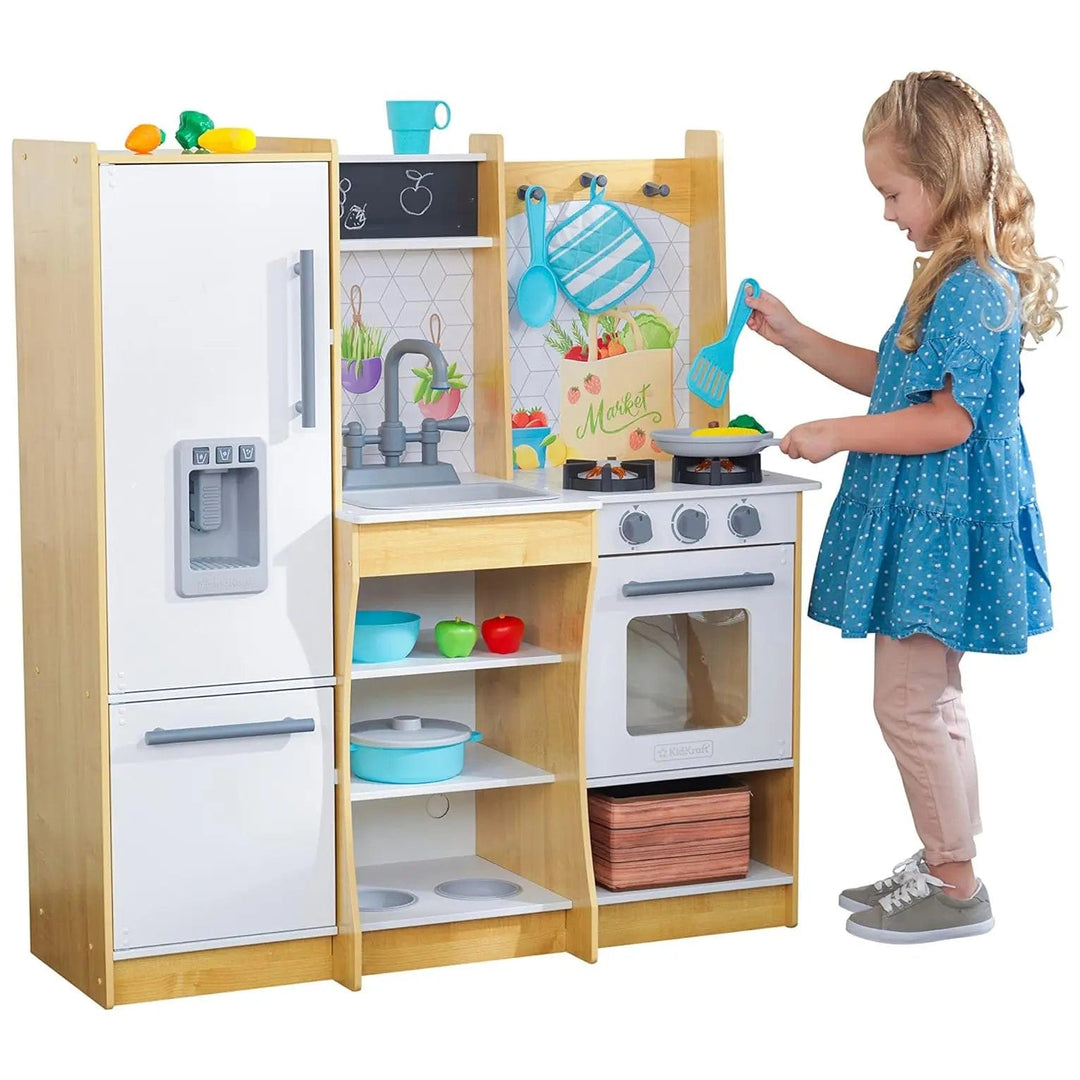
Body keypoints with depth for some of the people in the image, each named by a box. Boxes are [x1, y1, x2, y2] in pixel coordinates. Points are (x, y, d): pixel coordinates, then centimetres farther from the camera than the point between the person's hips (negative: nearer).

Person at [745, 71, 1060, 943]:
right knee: (931, 700, 18)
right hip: (923, 523, 11)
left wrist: (838, 436, -19)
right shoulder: (955, 279, 12)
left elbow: (947, 420, -25)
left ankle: (956, 888, 5)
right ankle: (945, 862, 29)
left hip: (942, 530, -11)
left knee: (909, 703, -4)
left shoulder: (974, 289, -21)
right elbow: (892, 378, 22)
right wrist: (795, 337, 18)